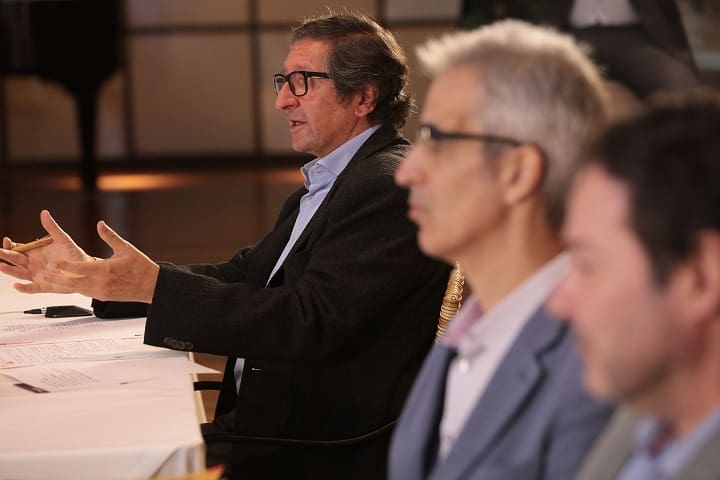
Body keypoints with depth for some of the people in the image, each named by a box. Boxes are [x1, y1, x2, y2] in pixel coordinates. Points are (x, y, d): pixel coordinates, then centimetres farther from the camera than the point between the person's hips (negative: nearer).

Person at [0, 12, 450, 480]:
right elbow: (241, 276, 16)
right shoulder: (329, 181, 18)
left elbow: (310, 322, -24)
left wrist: (154, 284, -26)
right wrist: (89, 274, 7)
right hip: (271, 417, 9)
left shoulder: (390, 188, -15)